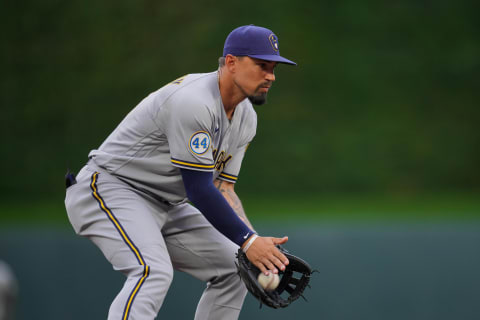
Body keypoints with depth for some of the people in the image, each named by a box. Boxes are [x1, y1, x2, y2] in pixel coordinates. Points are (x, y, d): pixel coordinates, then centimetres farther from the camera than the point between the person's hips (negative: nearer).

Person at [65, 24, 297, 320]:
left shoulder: (246, 118, 5)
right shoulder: (193, 101, -26)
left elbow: (223, 189, 3)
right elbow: (199, 190, -27)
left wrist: (259, 245, -12)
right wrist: (248, 241, -25)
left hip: (165, 206, 10)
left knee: (233, 268, 8)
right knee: (154, 271, -32)